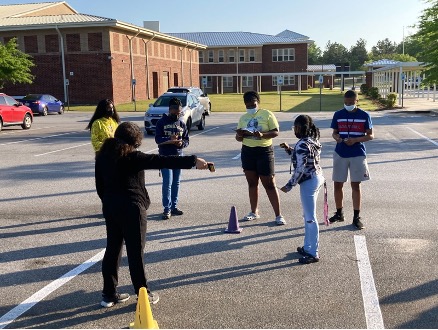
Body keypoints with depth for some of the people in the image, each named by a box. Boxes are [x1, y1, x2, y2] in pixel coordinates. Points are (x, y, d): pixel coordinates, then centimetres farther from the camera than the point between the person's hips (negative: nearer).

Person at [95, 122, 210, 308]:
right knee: (136, 252, 2)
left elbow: (99, 186, 13)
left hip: (110, 208, 7)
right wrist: (193, 161, -26)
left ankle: (109, 294, 23)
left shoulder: (103, 156, 7)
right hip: (131, 209, -7)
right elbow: (162, 161, -22)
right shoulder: (132, 157, -14)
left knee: (113, 248, 15)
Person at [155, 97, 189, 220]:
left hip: (178, 156, 4)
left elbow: (186, 140, 8)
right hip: (165, 156, -4)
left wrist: (182, 143, -14)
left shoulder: (182, 124, 9)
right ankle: (167, 209, -2)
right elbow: (158, 139, -10)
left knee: (176, 183, 9)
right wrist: (170, 140, -24)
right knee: (167, 183, -7)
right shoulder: (162, 122, -3)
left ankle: (174, 206, 19)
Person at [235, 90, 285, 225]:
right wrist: (240, 135, -10)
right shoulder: (243, 118, 12)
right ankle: (254, 212, 22)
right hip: (247, 152, 5)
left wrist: (262, 135, -25)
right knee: (252, 183, 10)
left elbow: (276, 132, -8)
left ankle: (278, 215, 1)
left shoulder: (267, 114, -3)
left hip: (264, 151, -5)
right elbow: (238, 138, 14)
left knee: (269, 184, -4)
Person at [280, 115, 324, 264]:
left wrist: (289, 185, -15)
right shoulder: (313, 140, 10)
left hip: (308, 182, -10)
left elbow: (300, 169, -22)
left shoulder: (302, 145, -20)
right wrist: (290, 151, 14)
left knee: (310, 218, -3)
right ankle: (308, 247, 29)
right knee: (308, 216, 19)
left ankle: (313, 253, 5)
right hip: (317, 178, 10)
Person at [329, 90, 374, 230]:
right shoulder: (338, 115, 3)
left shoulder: (364, 116, -4)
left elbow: (370, 135, -2)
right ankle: (339, 213, 24)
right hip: (340, 154, 3)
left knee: (356, 185, 1)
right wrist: (336, 137, -14)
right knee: (338, 184, 7)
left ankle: (356, 217, 10)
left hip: (358, 154, -2)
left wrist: (355, 140, -18)